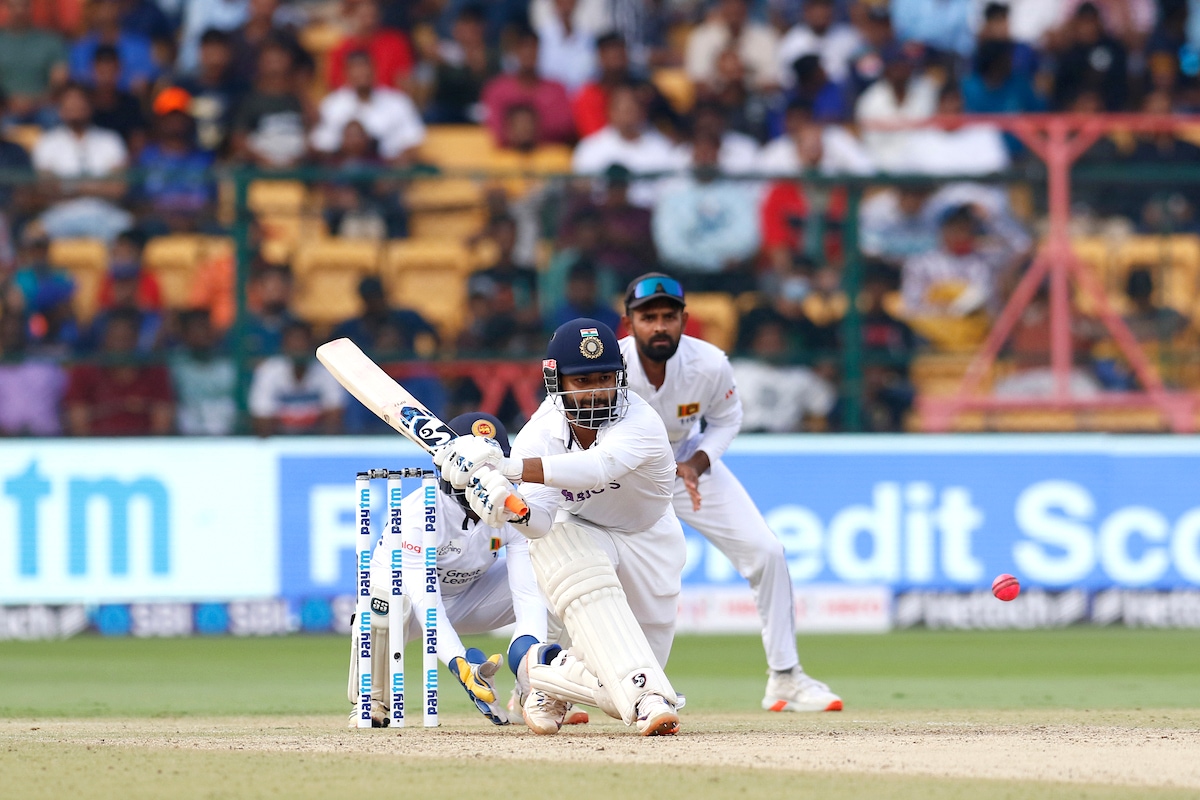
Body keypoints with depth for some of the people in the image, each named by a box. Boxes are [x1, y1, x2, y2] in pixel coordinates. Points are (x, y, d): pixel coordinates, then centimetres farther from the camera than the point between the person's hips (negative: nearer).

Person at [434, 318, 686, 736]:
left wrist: (508, 467, -62)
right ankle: (648, 700, -41)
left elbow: (597, 467, -50)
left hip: (647, 545, 0)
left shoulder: (641, 423, -30)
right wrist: (512, 508, -55)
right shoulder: (542, 432, -20)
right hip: (576, 534, 0)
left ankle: (545, 669, 22)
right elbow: (540, 520, -30)